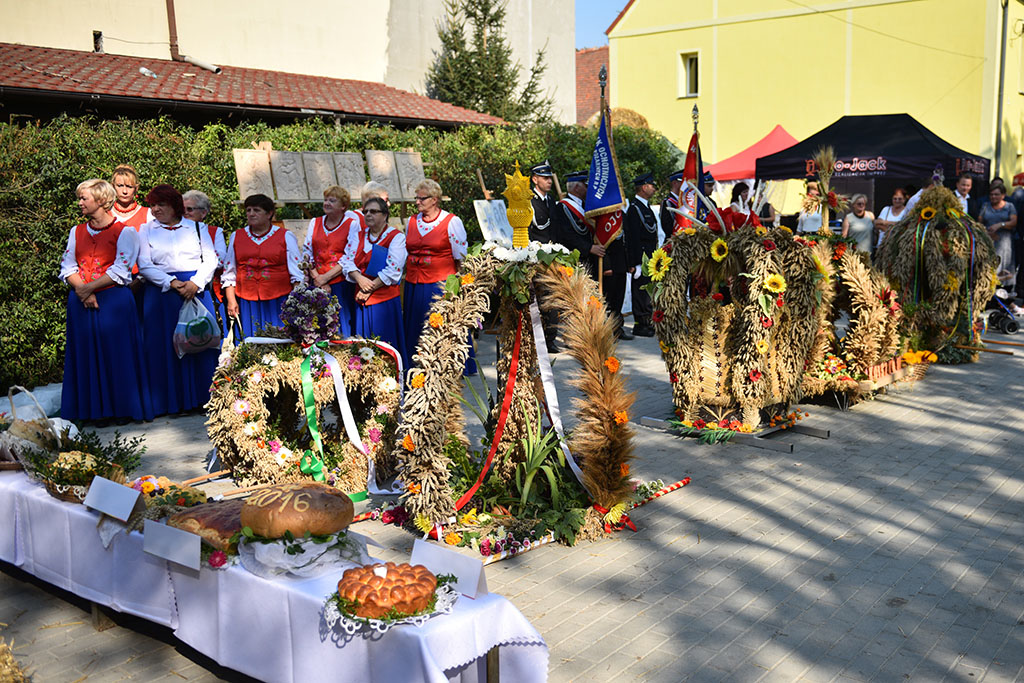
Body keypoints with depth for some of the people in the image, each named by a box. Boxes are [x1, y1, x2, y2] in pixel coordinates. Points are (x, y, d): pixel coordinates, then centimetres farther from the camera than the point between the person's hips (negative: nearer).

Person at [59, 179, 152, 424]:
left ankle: (123, 408, 5)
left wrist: (89, 287, -13)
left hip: (114, 300, -5)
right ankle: (99, 408, 12)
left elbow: (120, 270, -9)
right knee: (88, 354, 5)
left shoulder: (124, 232, -1)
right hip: (81, 302, 5)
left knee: (116, 353, -3)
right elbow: (68, 266, 9)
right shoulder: (77, 231, 16)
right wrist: (81, 290, -9)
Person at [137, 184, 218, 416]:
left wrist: (195, 283, -11)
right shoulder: (146, 230, 9)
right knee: (166, 344, -2)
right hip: (161, 292, 0)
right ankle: (172, 401, 4)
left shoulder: (196, 228, 12)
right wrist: (172, 283, -12)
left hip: (196, 289, 1)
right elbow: (144, 265, 0)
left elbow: (211, 259, 5)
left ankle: (201, 397, 8)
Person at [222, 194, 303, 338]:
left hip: (278, 304, -2)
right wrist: (231, 300, 4)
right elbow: (229, 273, 15)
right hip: (247, 304, 2)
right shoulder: (236, 237, 14)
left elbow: (297, 273, 3)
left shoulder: (286, 236, 6)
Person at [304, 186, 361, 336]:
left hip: (342, 285, -3)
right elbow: (307, 252, 8)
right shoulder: (315, 223, 13)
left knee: (342, 330, -3)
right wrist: (317, 279, -5)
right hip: (318, 285, 4)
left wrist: (326, 277, -11)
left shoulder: (352, 223, 1)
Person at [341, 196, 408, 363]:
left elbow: (393, 271, -12)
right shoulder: (359, 234, 13)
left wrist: (369, 289, -13)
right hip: (361, 299, 5)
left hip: (385, 299, -5)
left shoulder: (396, 237, -3)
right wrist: (359, 278, -14)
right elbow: (347, 260, 5)